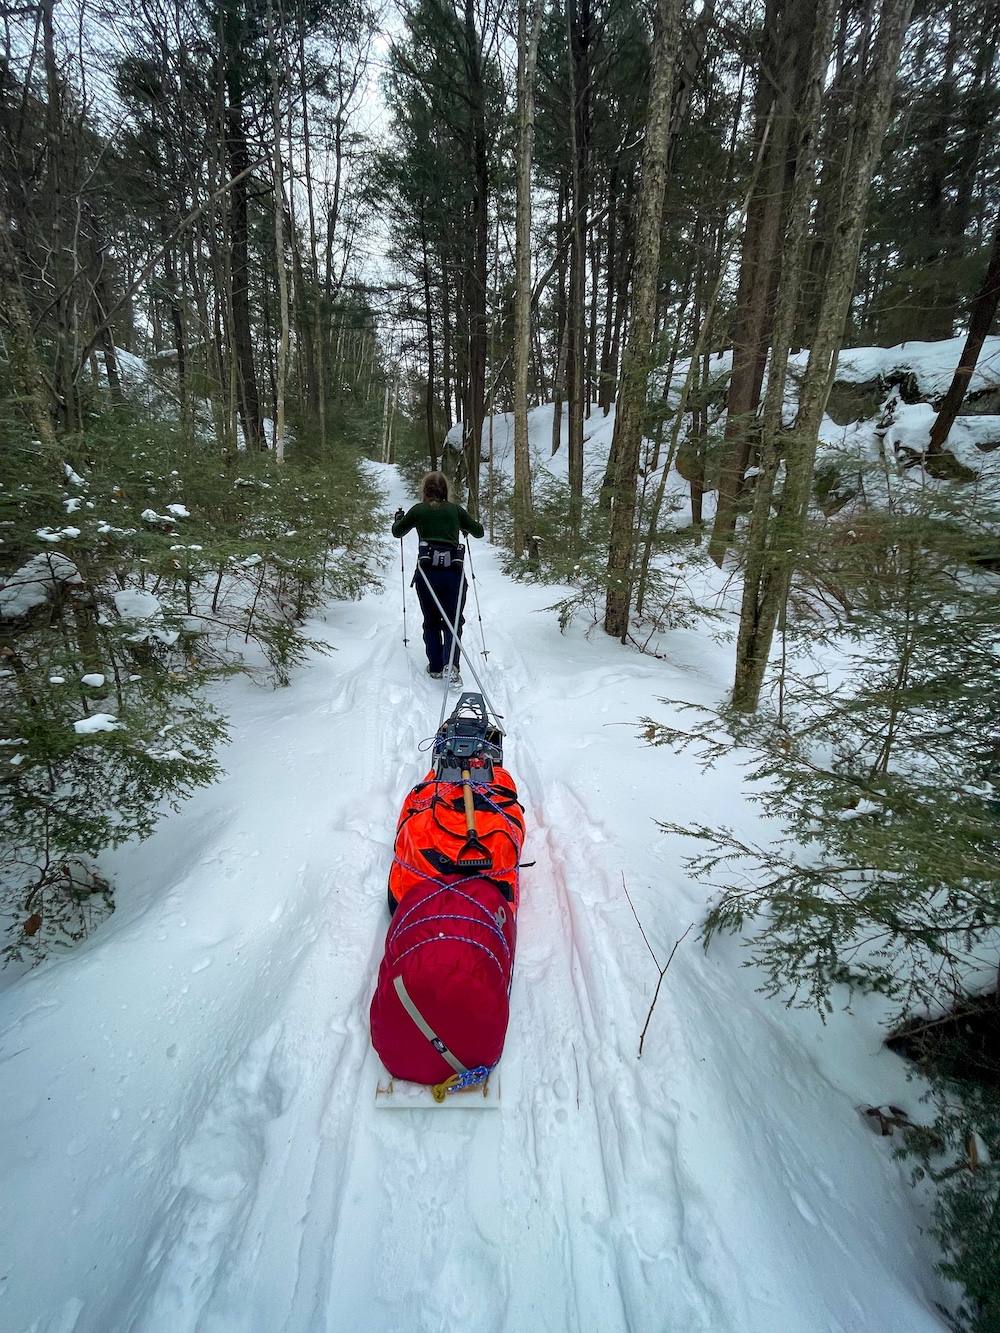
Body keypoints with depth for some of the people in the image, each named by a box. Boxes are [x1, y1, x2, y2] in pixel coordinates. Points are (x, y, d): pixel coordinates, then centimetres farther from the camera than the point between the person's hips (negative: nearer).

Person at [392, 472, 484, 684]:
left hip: (427, 572, 0)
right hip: (453, 572, 0)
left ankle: (435, 667, 18)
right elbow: (479, 532, 18)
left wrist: (399, 518, 41)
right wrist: (465, 526, 38)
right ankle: (451, 664, -14)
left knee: (431, 621, 15)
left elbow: (397, 532, 20)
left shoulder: (418, 510, 6)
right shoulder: (455, 509, 7)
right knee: (453, 621, 6)